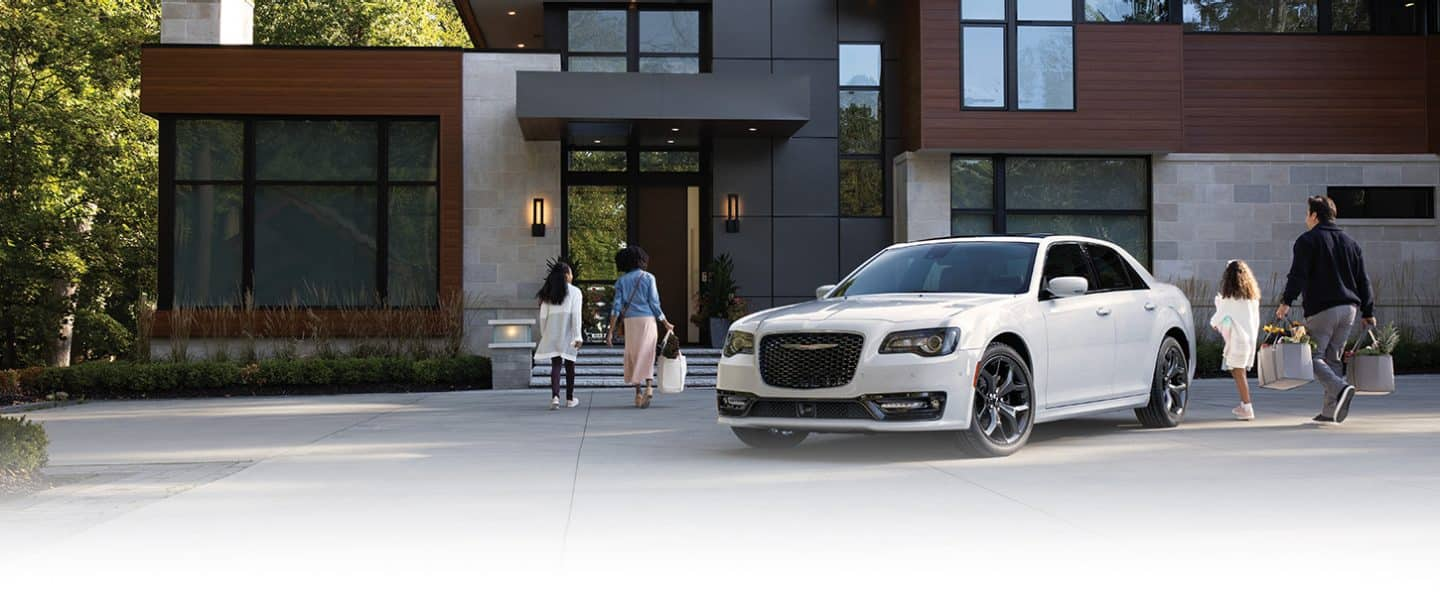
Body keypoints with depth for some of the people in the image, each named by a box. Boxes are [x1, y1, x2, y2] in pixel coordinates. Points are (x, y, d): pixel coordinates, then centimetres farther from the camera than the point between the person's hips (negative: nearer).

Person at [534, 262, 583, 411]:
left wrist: (543, 335, 16)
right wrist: (578, 336, -11)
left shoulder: (548, 293, 9)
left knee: (556, 365, 1)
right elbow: (576, 315, -9)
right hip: (568, 334, -2)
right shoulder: (574, 292, -2)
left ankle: (555, 397, -18)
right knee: (569, 365, 9)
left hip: (552, 333, 2)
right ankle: (570, 399, 19)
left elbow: (543, 316, 8)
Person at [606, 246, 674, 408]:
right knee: (647, 354, 5)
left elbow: (617, 307, 0)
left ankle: (638, 392, 8)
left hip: (630, 320, 1)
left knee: (633, 355, 10)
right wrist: (666, 324, 8)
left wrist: (611, 331, 1)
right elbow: (654, 303, -2)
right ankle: (649, 386, -17)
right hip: (647, 318, -1)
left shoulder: (621, 281, 5)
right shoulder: (648, 277, 1)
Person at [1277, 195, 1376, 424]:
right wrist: (1368, 312, 19)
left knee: (1312, 358, -3)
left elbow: (1298, 275, -15)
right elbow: (1363, 281, 17)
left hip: (1321, 310, -6)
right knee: (1333, 358, 11)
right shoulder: (1350, 242, 18)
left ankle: (1340, 389, -27)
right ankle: (1330, 411, 7)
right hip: (1348, 309, 6)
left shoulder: (1308, 240, -1)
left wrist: (1286, 302, -19)